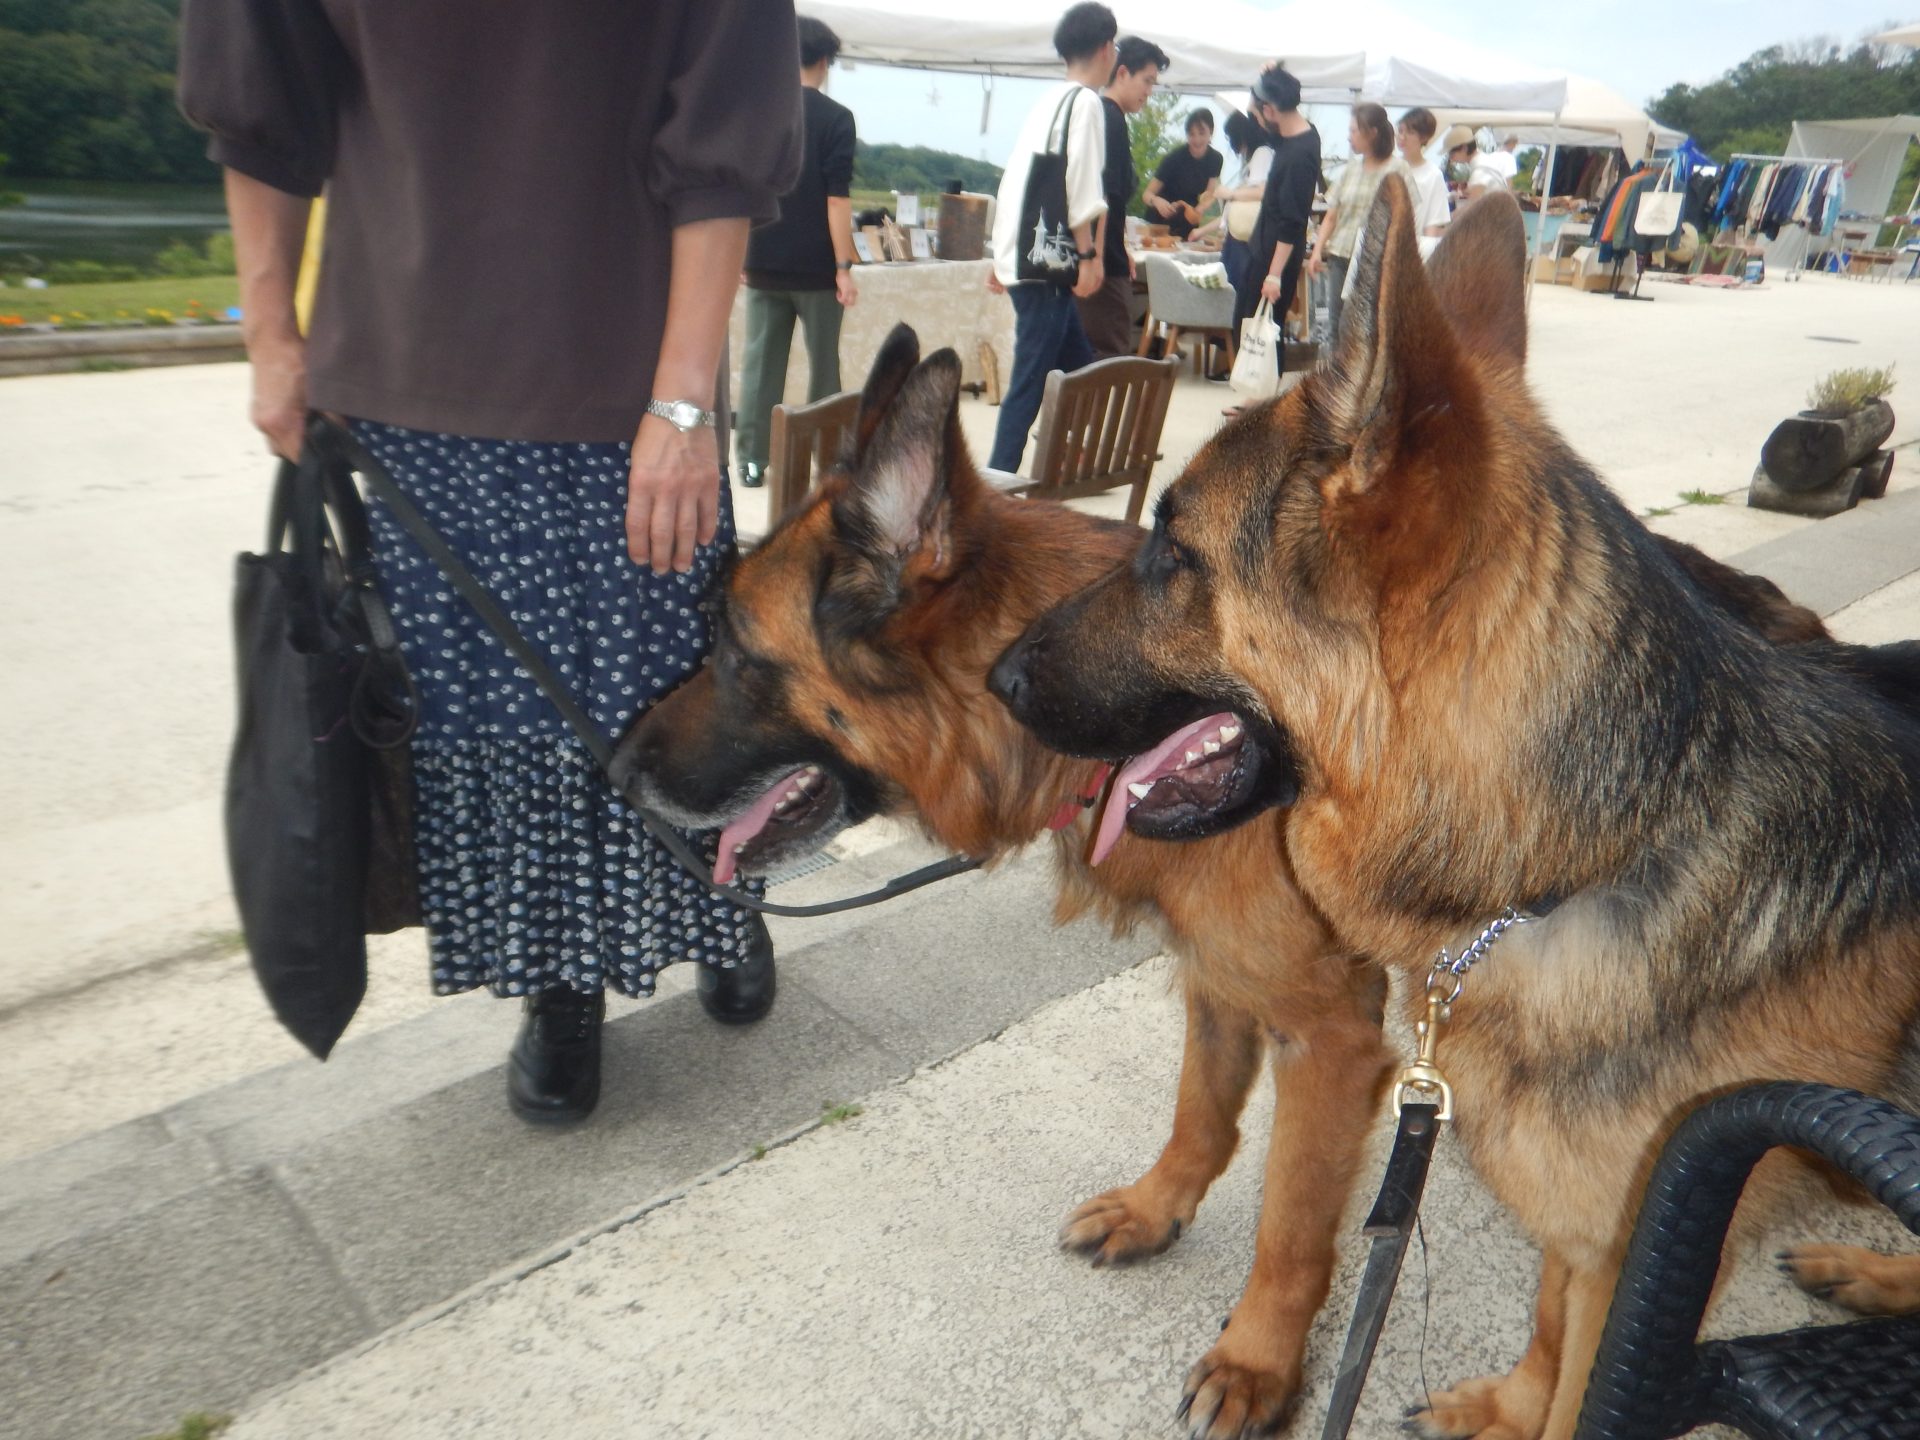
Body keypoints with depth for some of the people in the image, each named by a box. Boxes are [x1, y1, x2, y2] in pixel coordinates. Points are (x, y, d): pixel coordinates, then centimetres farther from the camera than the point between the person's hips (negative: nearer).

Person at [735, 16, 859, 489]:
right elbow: (836, 198, -12)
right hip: (816, 267, -3)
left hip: (762, 265, 3)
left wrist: (741, 256, 17)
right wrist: (844, 267, -9)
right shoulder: (835, 117, -6)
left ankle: (752, 460, 5)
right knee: (823, 366, 8)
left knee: (760, 364, 7)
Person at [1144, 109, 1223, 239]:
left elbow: (1210, 195, -11)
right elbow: (1148, 194, -21)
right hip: (1160, 220, -4)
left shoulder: (1215, 159, -8)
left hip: (1187, 223, 4)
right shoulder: (1173, 158, -20)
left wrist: (1198, 211, -32)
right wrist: (1156, 201, -44)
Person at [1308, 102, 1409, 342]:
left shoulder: (1397, 169, -3)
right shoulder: (1352, 167, 10)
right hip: (1341, 256, 5)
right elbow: (1331, 216, 13)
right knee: (1336, 326, 7)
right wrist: (1318, 250, 3)